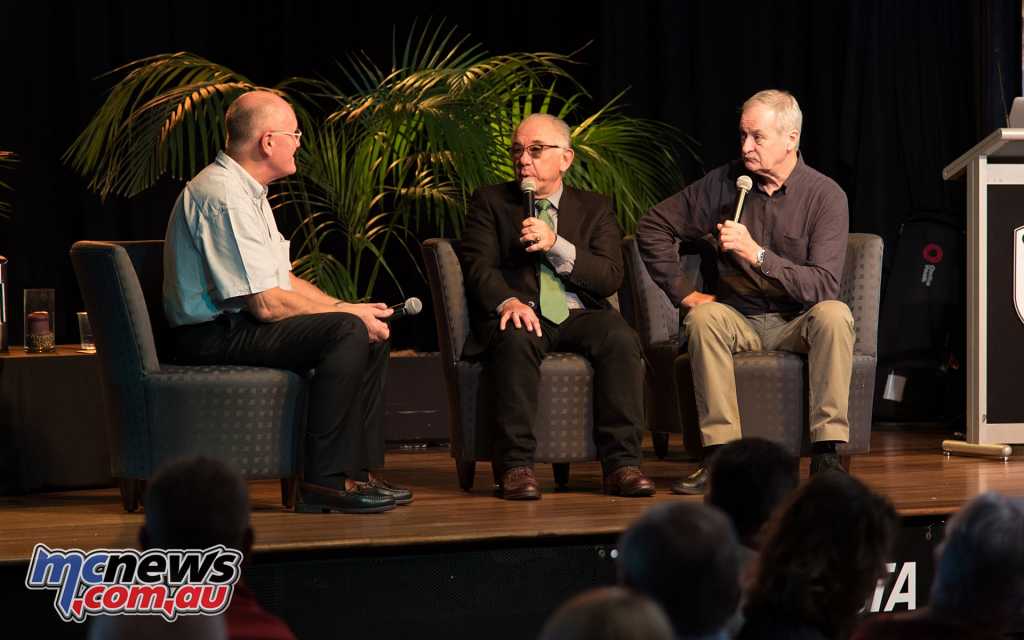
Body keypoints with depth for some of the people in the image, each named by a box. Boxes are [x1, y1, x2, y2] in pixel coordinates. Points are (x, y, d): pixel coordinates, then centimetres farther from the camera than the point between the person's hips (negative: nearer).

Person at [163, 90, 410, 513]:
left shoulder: (246, 190, 16)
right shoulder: (225, 197, -20)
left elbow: (283, 279, 19)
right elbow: (267, 303, -22)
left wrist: (347, 309, 5)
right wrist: (349, 314, -12)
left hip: (238, 324, 11)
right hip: (216, 337, -11)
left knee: (372, 331, 8)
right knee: (348, 332, -25)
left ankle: (359, 471, 7)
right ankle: (324, 480, -24)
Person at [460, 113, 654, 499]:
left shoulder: (595, 209, 17)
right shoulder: (490, 202, 15)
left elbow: (610, 278, 3)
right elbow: (478, 265, -1)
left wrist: (556, 245, -12)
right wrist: (507, 301, -23)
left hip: (579, 316, 2)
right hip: (522, 315, -2)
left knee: (621, 338, -31)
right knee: (517, 339, -37)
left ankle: (621, 464, -30)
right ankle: (516, 465, -35)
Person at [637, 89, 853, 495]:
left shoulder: (826, 196, -9)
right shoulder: (724, 183, 0)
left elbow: (823, 285, -19)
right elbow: (653, 226, 8)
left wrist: (758, 254, -29)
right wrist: (683, 293, 0)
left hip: (797, 324, -2)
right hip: (740, 320, 2)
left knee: (834, 314, -33)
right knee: (704, 317, -30)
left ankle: (826, 454, -32)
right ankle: (720, 455, -33)